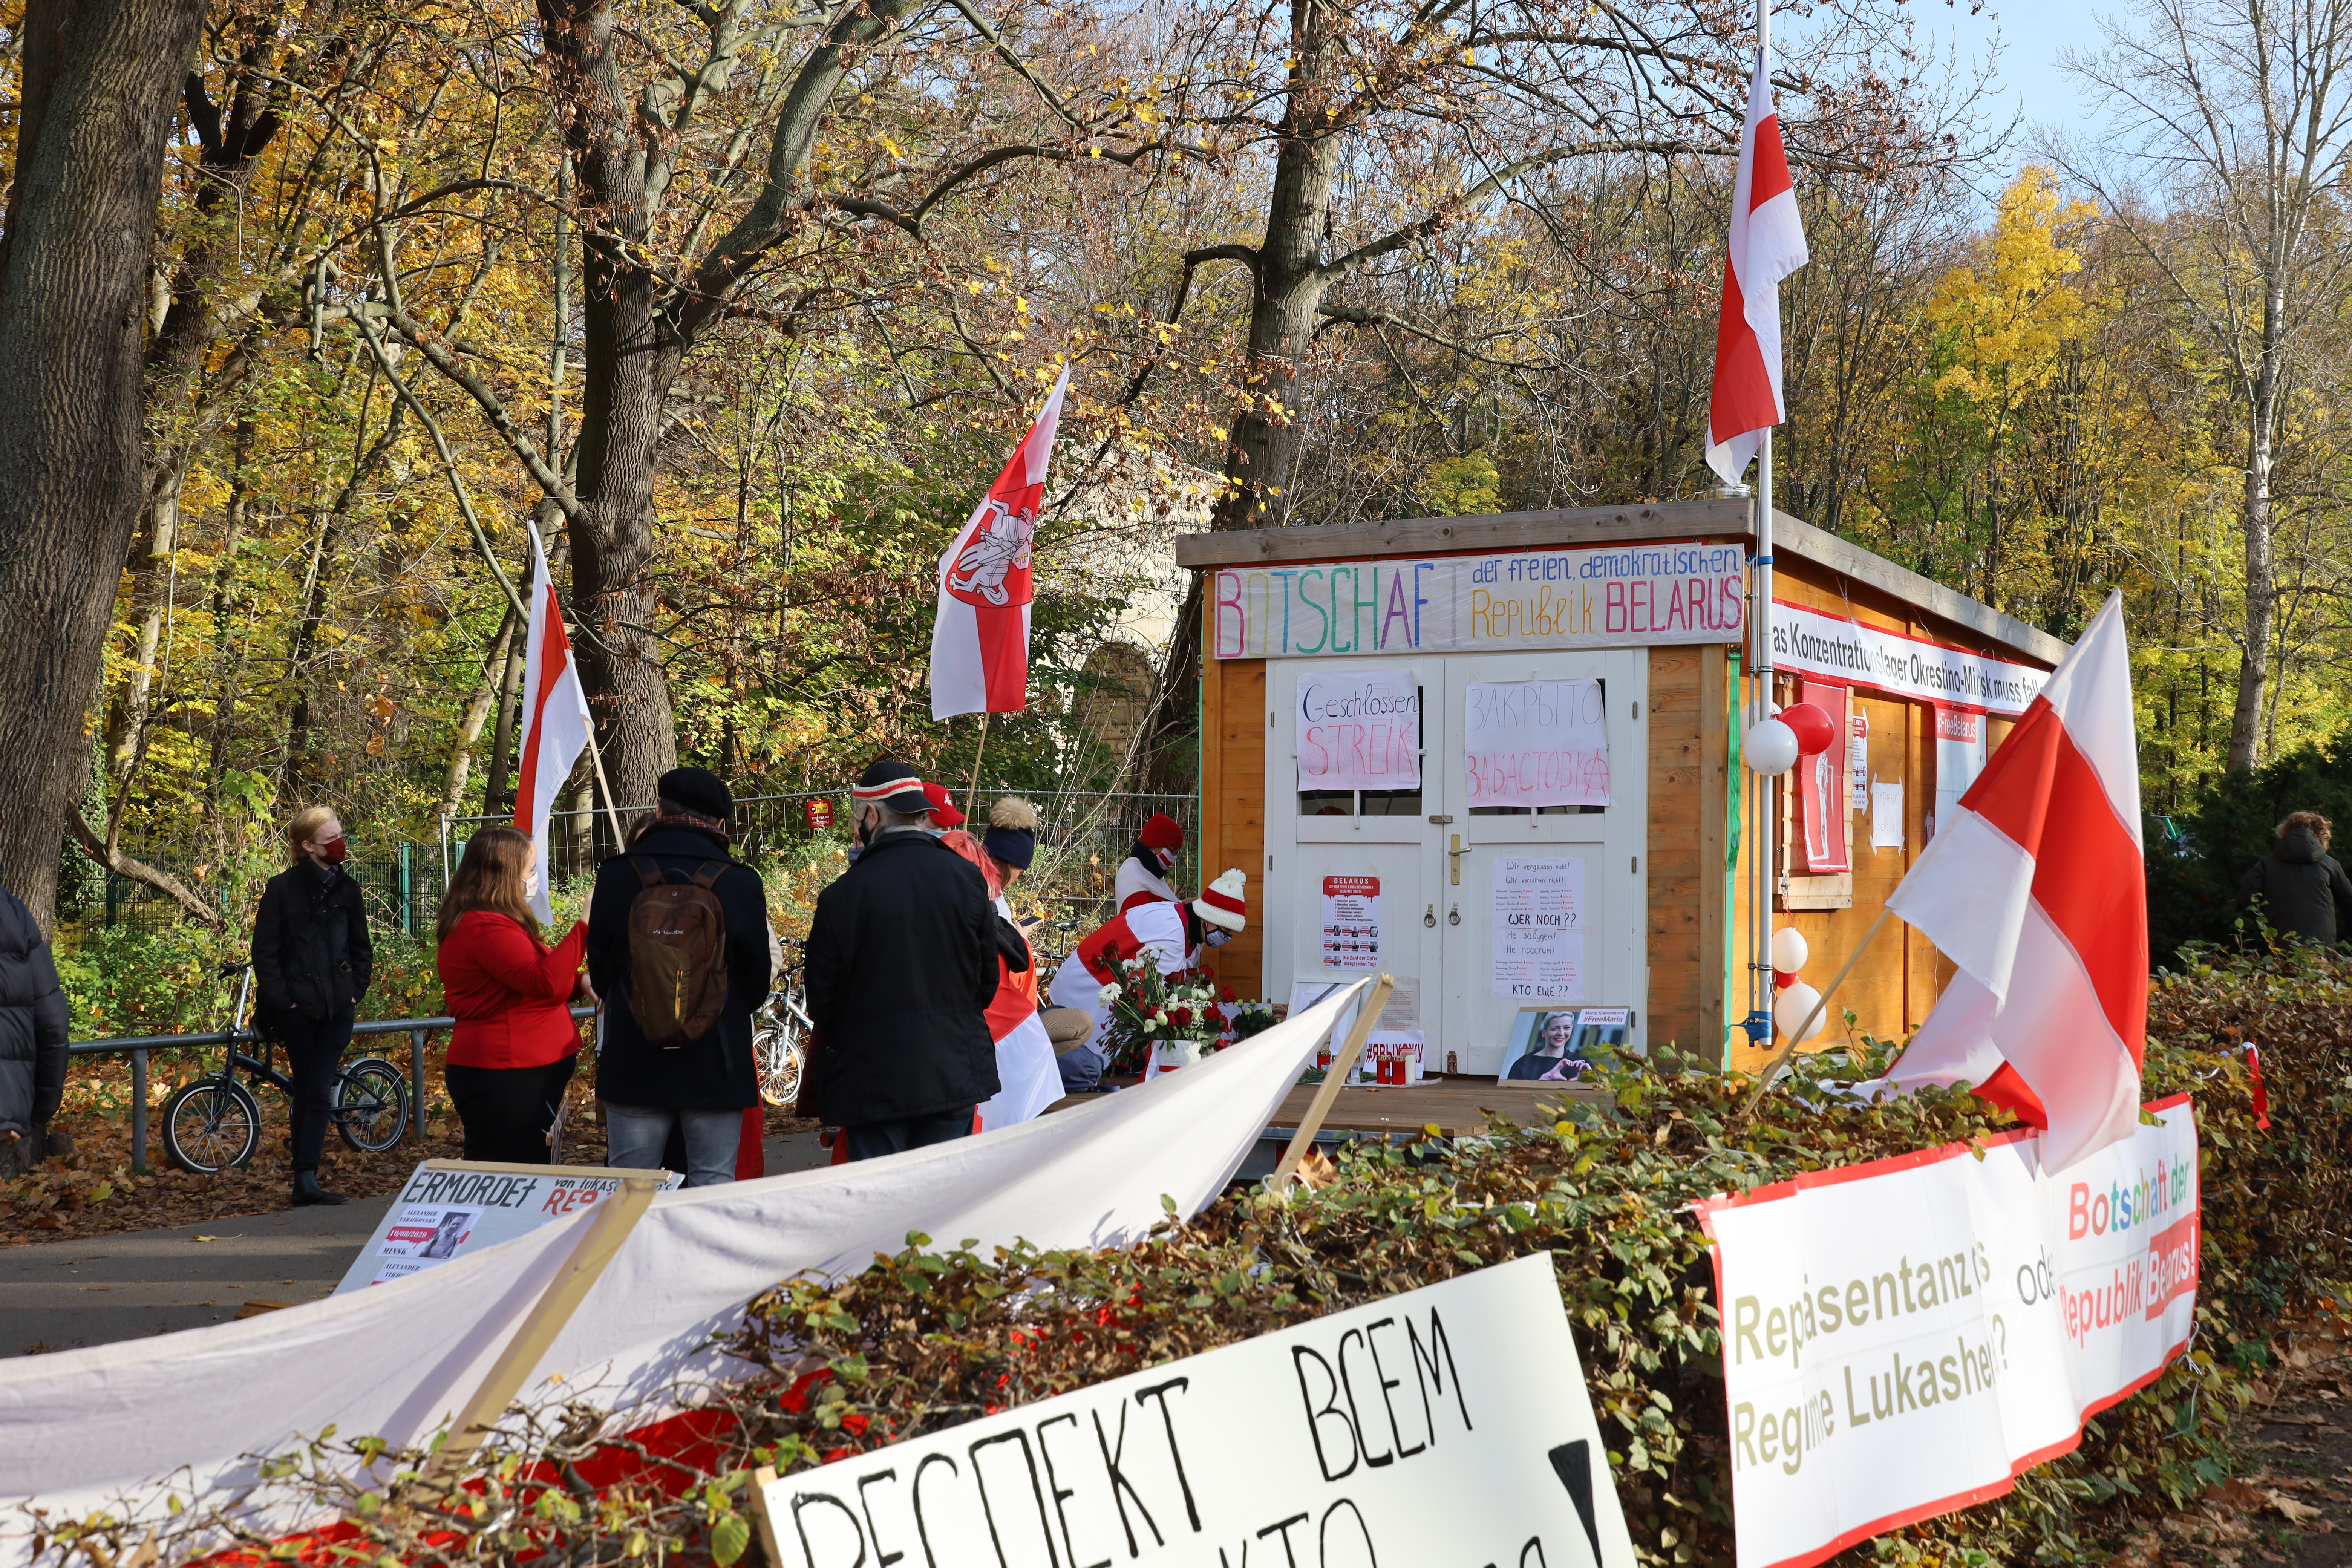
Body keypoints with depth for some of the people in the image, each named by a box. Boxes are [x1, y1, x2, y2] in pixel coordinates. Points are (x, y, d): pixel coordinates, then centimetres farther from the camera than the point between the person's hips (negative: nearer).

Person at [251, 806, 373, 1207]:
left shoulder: (346, 888, 8)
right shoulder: (282, 889, -3)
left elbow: (361, 948, 16)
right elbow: (265, 952, -4)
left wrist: (356, 991, 4)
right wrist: (282, 1001, -10)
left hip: (337, 1008, 2)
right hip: (298, 1008, -2)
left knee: (319, 1092, -5)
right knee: (308, 1092, 3)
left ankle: (306, 1181, -8)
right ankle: (305, 1182, 9)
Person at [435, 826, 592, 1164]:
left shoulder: (491, 922, 16)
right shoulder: (486, 928, -18)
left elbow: (531, 984, 24)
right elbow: (545, 983, -26)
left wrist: (577, 984, 5)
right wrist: (584, 927, -22)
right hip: (504, 1080, -11)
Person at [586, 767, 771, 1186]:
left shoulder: (615, 876, -4)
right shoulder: (741, 883, -7)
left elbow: (600, 975, 6)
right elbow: (758, 982, 3)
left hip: (632, 1068, 1)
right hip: (716, 1069, -1)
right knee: (713, 1185, 5)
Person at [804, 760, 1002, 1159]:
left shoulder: (842, 894, -10)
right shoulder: (967, 879, -1)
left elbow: (822, 996, -1)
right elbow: (987, 981, 8)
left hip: (872, 1078, -3)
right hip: (955, 1076, 3)